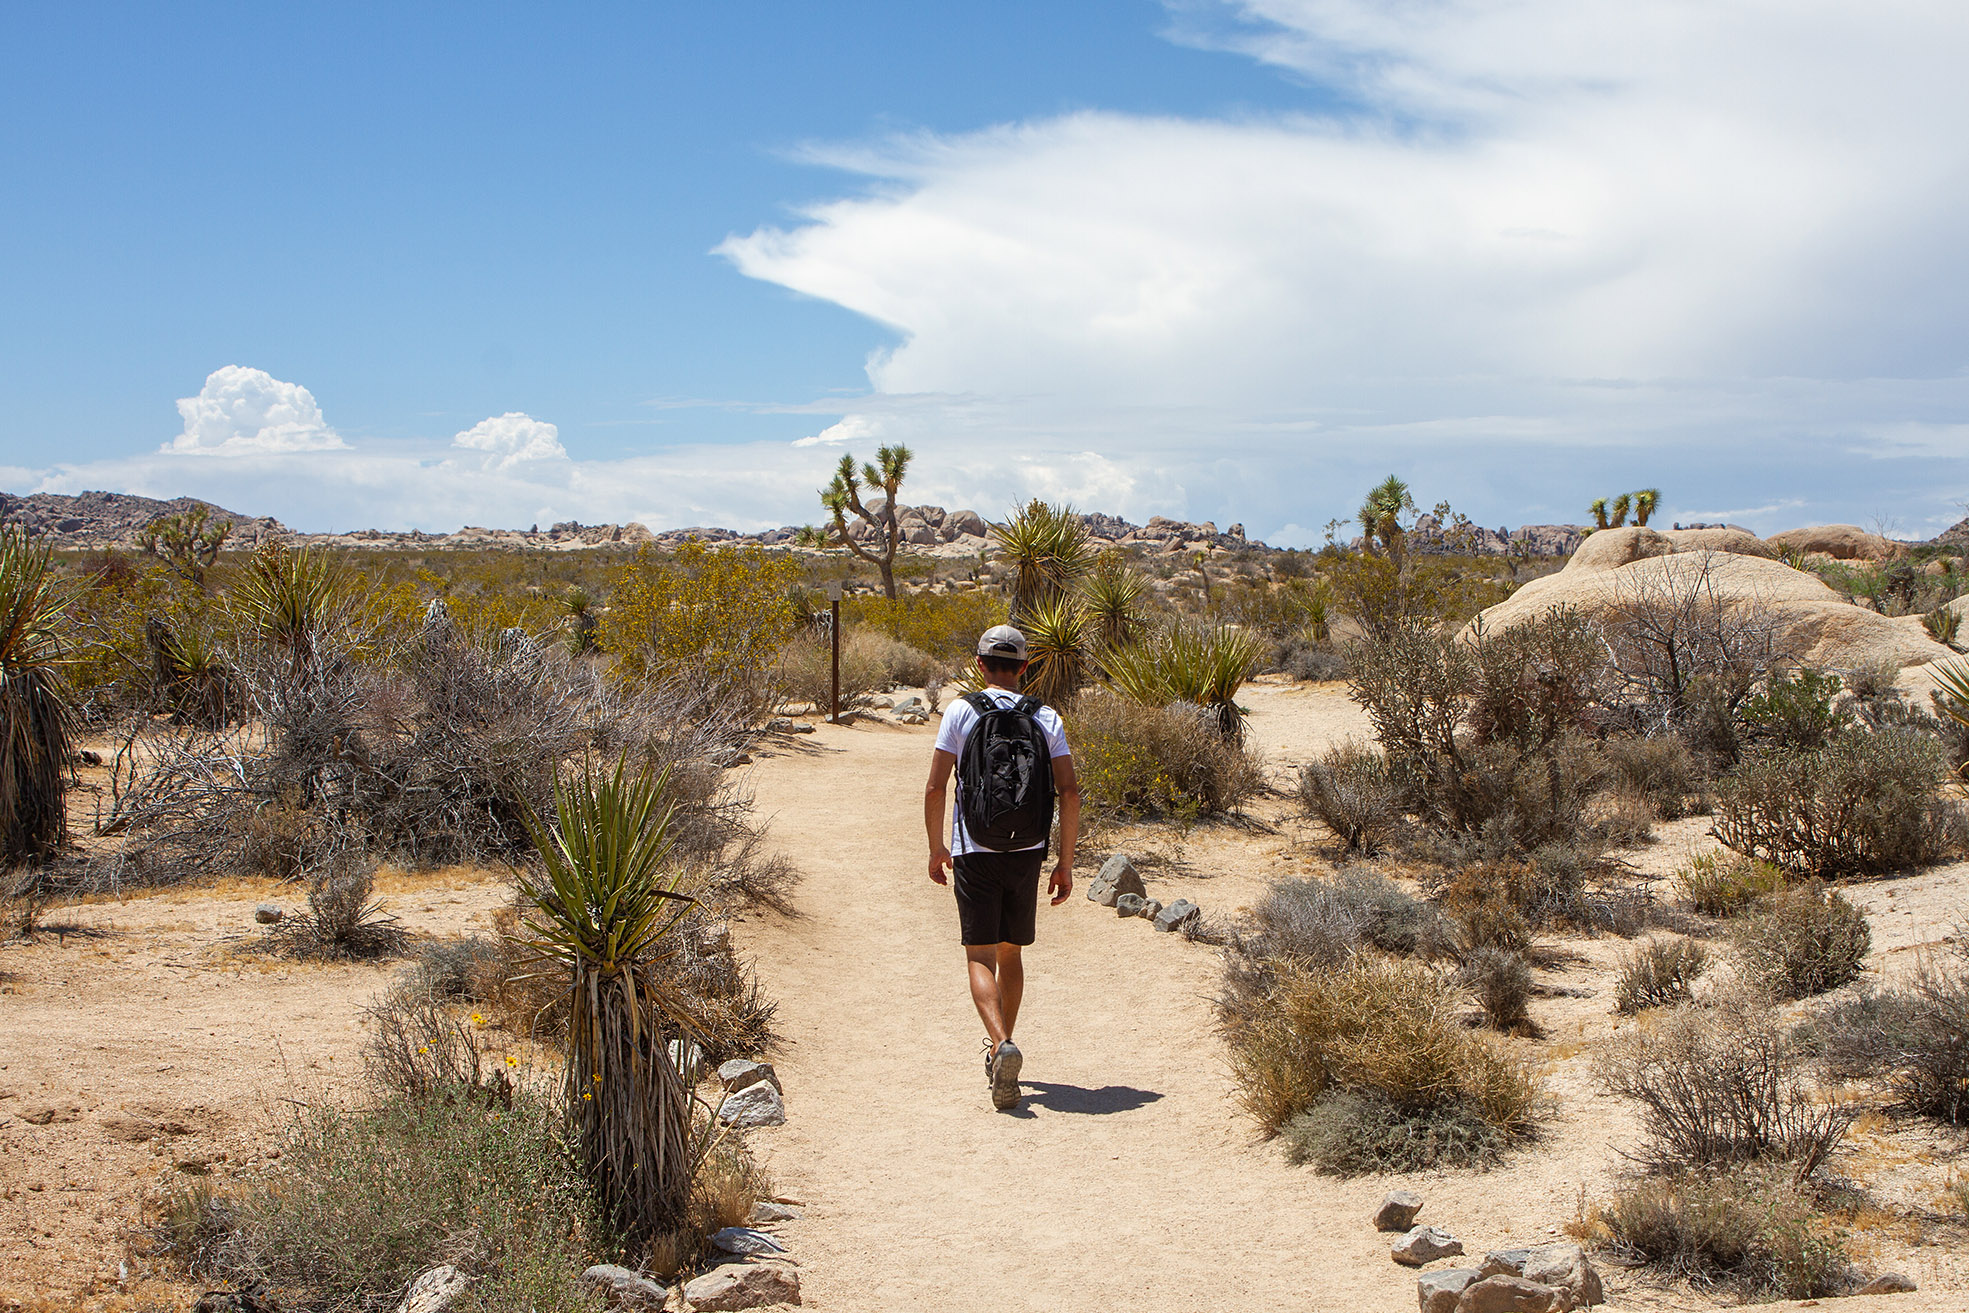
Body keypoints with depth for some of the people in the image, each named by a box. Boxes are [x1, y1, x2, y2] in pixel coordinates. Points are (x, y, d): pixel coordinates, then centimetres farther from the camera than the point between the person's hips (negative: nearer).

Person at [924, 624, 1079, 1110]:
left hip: (975, 852, -3)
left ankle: (1001, 1044, -25)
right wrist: (1065, 862, 3)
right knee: (1011, 952, 18)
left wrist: (937, 848, 6)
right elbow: (1069, 792, -4)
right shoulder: (1046, 719, 2)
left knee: (981, 957, -2)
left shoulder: (960, 713, -4)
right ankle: (1000, 1052, 27)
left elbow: (935, 788, -7)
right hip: (1027, 851, 3)